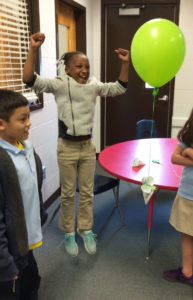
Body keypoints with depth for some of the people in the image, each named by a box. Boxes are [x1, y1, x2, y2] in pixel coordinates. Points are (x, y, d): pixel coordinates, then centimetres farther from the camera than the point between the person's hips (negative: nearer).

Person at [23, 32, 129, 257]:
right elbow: (30, 80, -20)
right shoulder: (59, 84, -10)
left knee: (87, 192, 15)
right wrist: (33, 49, -29)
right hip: (67, 147, -3)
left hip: (87, 146, 4)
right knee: (68, 194, 11)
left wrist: (125, 63, -3)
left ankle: (85, 229, 35)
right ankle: (68, 233, 31)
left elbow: (120, 88, 8)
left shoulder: (94, 85, 3)